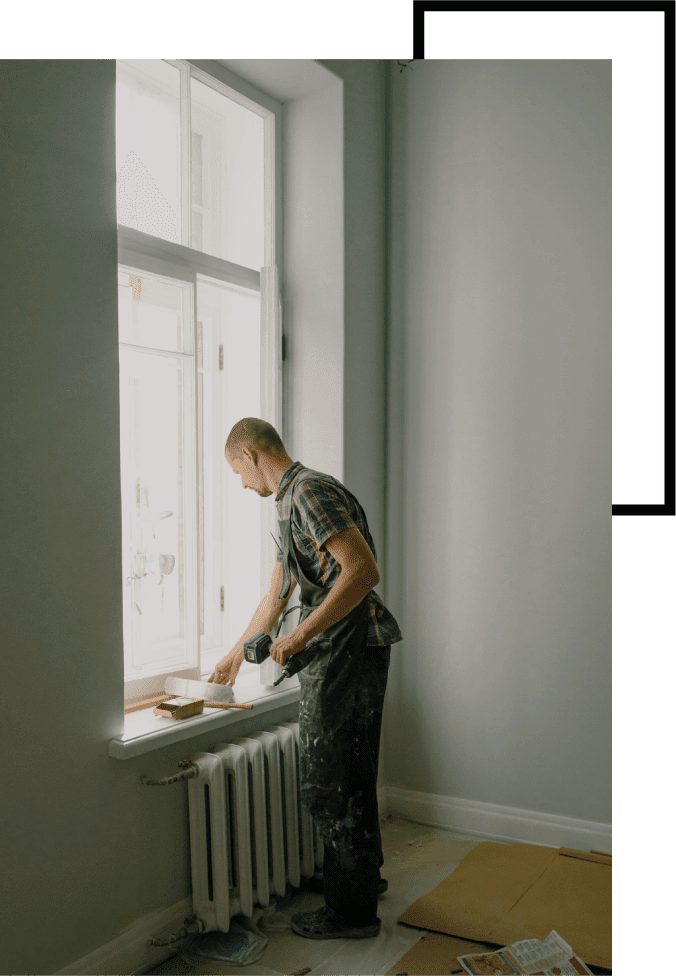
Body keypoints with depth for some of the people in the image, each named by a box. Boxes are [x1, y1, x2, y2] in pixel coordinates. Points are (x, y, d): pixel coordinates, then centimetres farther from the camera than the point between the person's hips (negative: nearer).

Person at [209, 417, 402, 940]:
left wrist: (301, 636, -23)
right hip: (341, 653, 10)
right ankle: (364, 873, 38)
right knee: (351, 772, 21)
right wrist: (236, 654, 32)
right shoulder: (291, 501, 18)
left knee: (329, 782, 0)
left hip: (348, 651, -10)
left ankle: (352, 911, 13)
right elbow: (276, 596, 25)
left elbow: (364, 570, -25)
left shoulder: (310, 491, -15)